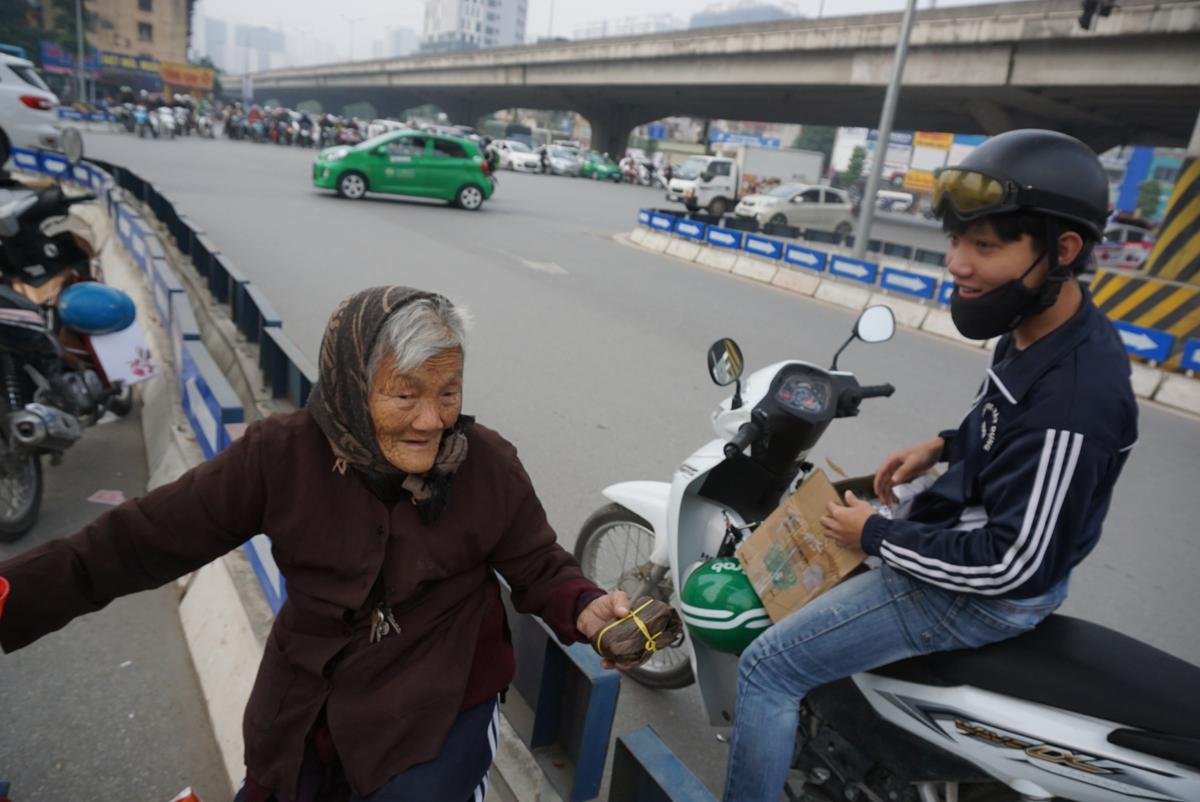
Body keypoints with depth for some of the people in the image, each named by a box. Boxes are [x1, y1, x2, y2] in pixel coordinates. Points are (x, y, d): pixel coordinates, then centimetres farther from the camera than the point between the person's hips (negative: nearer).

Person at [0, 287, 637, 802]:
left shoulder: (487, 465, -18)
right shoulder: (281, 454, -17)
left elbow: (539, 567, -9)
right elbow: (140, 539, -13)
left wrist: (585, 610, -29)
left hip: (437, 710, -2)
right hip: (305, 712, 3)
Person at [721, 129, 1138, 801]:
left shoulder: (1072, 397, -34)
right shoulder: (1043, 326, -4)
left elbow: (1007, 565, -29)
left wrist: (876, 535, -19)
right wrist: (943, 445, 3)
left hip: (979, 593, -10)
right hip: (969, 534, 10)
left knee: (767, 667, -8)